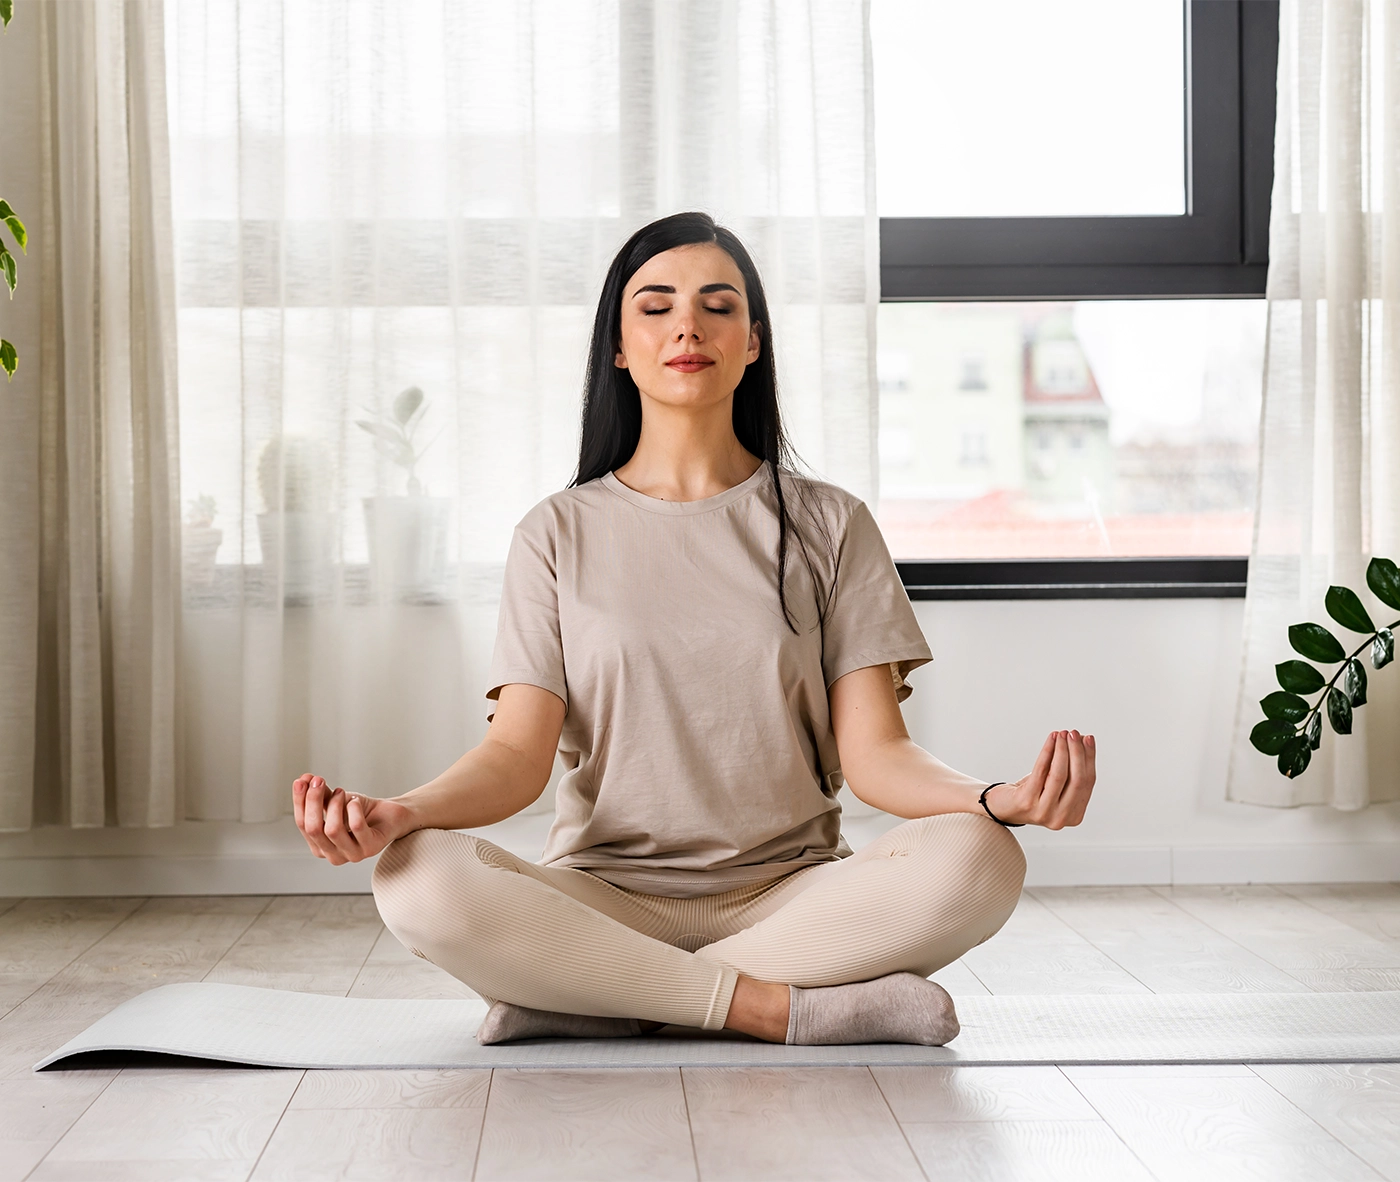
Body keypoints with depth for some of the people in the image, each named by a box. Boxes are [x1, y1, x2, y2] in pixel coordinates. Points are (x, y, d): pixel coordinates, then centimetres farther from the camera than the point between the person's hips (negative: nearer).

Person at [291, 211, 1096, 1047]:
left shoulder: (830, 525, 8)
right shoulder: (559, 533, 8)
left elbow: (873, 750, -1)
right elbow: (519, 753, -3)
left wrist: (999, 801, -23)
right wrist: (397, 814, -24)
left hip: (792, 897, 1)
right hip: (605, 898, -1)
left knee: (975, 862, -29)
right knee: (419, 878, -30)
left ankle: (589, 998, -21)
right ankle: (785, 1007, -23)